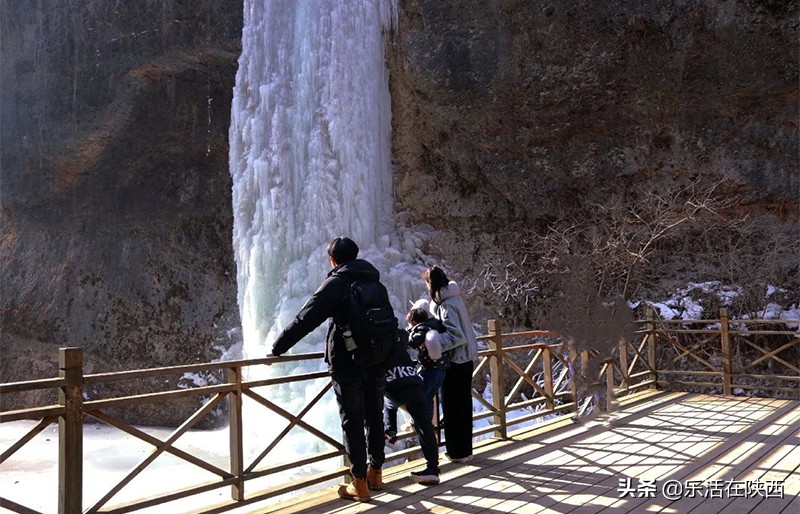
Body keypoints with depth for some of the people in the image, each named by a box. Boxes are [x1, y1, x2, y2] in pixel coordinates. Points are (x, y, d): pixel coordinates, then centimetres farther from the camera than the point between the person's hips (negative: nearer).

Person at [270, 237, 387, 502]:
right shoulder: (373, 281, 11)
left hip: (348, 364, -6)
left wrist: (278, 347, -7)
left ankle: (359, 484, 4)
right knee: (374, 418, 15)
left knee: (352, 422, 1)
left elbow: (305, 319, -13)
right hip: (377, 361, 6)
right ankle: (375, 474, 26)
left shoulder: (335, 283, -8)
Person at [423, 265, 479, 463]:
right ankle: (464, 449, 27)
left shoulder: (446, 305, -20)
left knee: (452, 407, 2)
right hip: (466, 359, 9)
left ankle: (458, 452, 11)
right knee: (463, 405, 16)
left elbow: (456, 336, -27)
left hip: (455, 362, -9)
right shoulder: (454, 297, 9)